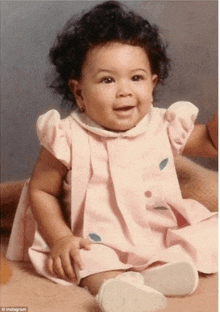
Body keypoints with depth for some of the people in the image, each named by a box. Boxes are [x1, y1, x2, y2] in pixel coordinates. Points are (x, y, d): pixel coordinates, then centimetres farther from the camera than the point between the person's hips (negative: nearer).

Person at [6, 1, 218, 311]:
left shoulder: (165, 127, -3)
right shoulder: (69, 138, -11)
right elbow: (41, 190, -5)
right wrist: (60, 238, -17)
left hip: (167, 235, 3)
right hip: (100, 242, -2)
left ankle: (163, 266, -34)